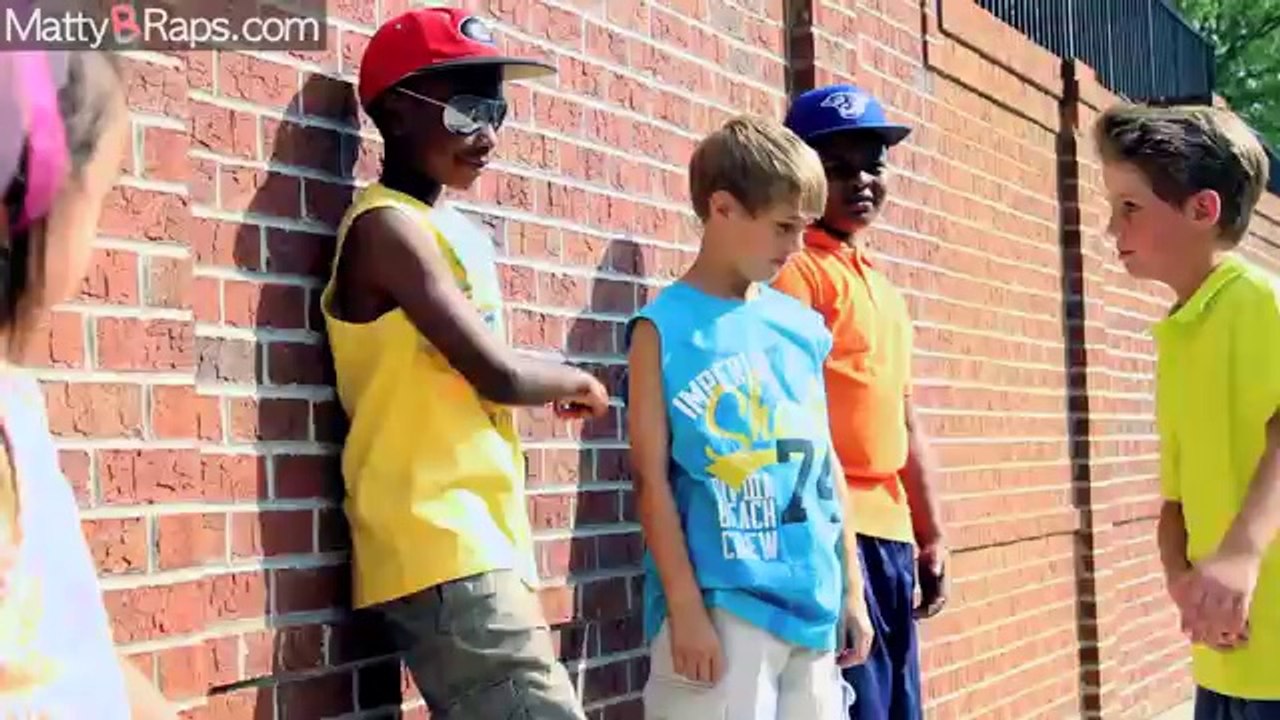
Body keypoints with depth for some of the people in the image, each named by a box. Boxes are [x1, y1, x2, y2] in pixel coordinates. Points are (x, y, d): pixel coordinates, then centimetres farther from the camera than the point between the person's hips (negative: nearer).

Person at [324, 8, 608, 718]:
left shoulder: (462, 233, 17)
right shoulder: (390, 226, -11)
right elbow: (497, 374, -15)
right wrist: (577, 382, 2)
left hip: (482, 546, 9)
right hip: (439, 550, -9)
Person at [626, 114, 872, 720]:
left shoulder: (802, 326, 10)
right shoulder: (665, 328, -5)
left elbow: (825, 464, 15)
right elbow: (653, 479, -8)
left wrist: (851, 588, 14)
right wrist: (685, 607, -12)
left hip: (812, 601, 6)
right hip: (720, 602, -6)